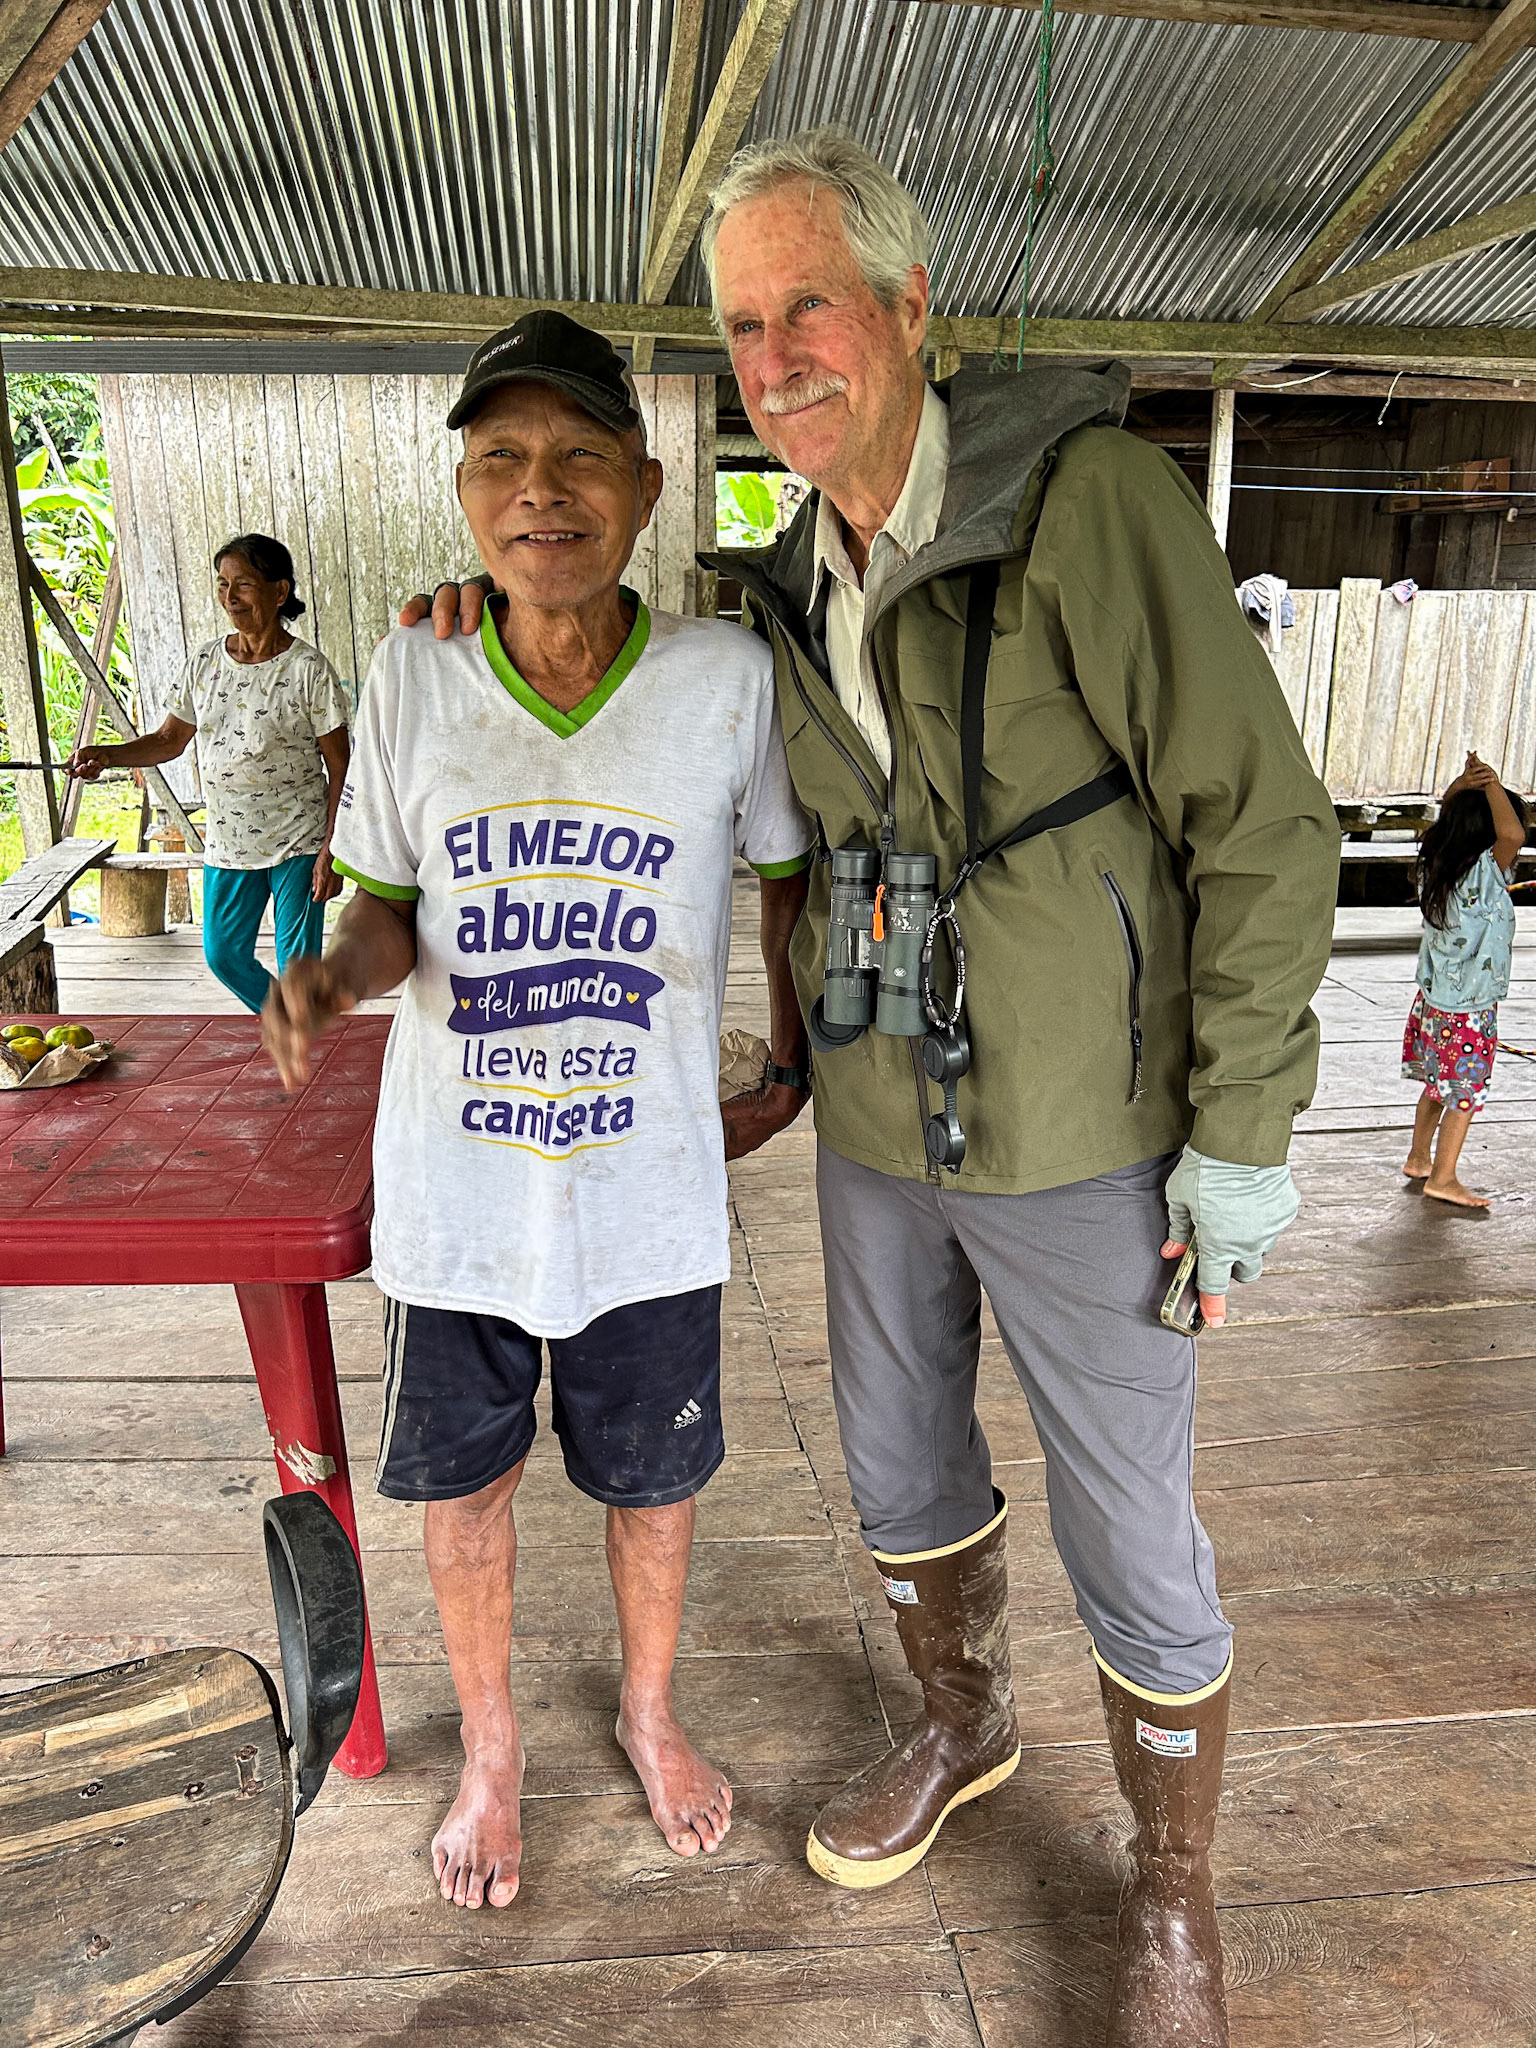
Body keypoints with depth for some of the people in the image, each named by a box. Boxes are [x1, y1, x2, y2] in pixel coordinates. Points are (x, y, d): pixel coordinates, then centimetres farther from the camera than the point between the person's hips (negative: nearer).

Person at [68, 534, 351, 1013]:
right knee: (223, 955, 14)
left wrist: (331, 852, -14)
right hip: (226, 845, 5)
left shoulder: (308, 668, -11)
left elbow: (340, 768, -9)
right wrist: (107, 755, -7)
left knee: (298, 968, 1)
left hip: (298, 845, -5)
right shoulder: (205, 663, 4)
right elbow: (169, 740, 12)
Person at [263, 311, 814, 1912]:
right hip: (454, 1186, 1)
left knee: (649, 1484, 18)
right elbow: (393, 906, 4)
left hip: (651, 1191, -1)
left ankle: (649, 1709, 50)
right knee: (461, 1486, 18)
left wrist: (792, 1067, 6)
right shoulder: (411, 680, -7)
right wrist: (340, 971, -18)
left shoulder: (729, 677, -10)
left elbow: (787, 874, 5)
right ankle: (489, 1745, 48)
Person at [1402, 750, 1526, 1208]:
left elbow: (1447, 812, 12)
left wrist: (1464, 783, -7)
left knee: (1439, 1088, 21)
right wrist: (1492, 784, -28)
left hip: (1433, 999, 7)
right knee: (1465, 1094, 6)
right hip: (1469, 1011, -7)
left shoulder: (1438, 863, -4)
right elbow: (1513, 835, -42)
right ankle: (1443, 1178, 14)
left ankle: (1418, 1158, 32)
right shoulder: (1483, 876, -25)